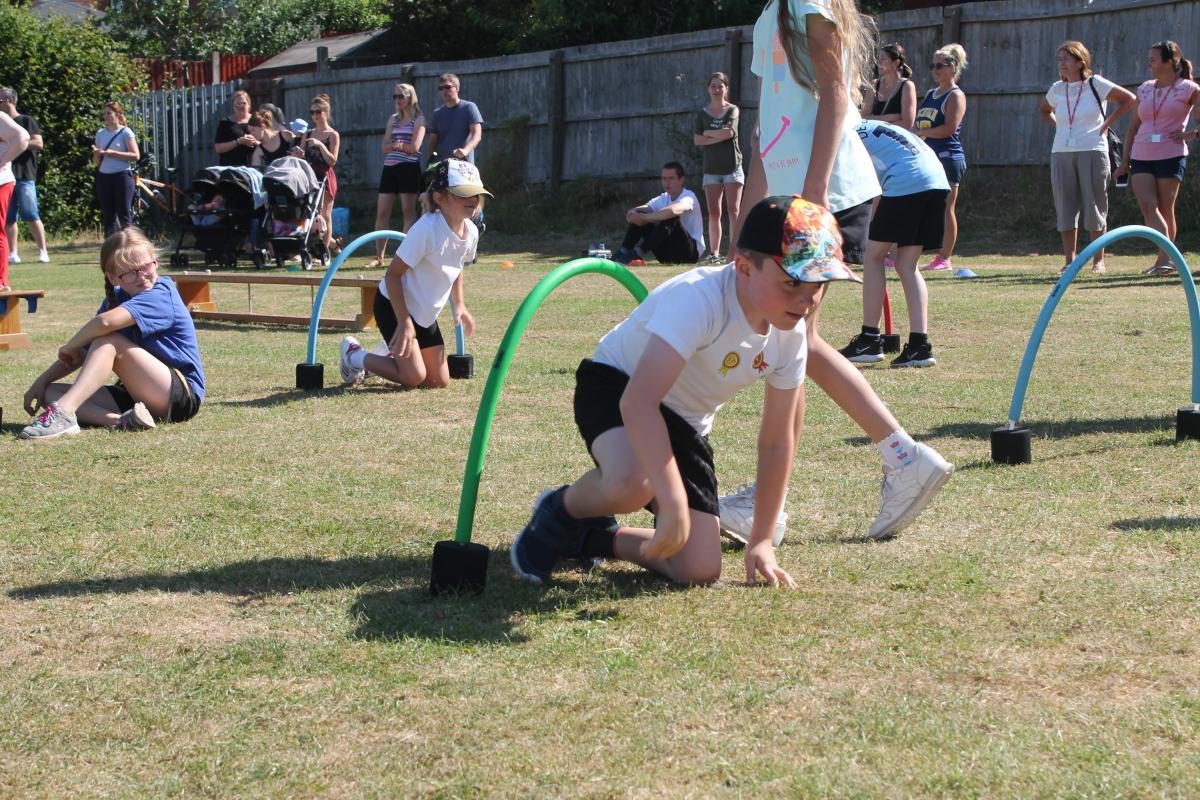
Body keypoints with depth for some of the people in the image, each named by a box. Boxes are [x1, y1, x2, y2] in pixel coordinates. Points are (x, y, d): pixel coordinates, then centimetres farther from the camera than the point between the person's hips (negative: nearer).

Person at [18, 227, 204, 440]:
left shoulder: (161, 294, -15)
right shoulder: (117, 298, 10)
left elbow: (105, 321, -32)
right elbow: (85, 351, 10)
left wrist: (68, 348, -15)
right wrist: (41, 381, -2)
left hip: (183, 395, -8)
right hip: (136, 397, 8)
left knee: (108, 341, -25)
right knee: (51, 392, -5)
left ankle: (63, 413, -36)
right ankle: (120, 421, -30)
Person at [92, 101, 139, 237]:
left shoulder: (125, 132, -1)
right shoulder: (100, 133, 12)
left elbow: (136, 155, -10)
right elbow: (96, 162, 16)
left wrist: (113, 153, -15)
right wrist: (96, 153, -7)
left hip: (122, 176, -5)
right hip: (104, 177, 5)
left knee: (124, 214, -7)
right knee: (107, 215, 4)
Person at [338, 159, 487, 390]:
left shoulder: (471, 232, -6)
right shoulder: (427, 228, -28)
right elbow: (393, 274, -24)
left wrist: (459, 305, 5)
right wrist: (405, 323, -25)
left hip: (426, 315, 7)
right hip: (393, 305, -7)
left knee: (440, 381, 6)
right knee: (413, 376, -15)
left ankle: (394, 357, 32)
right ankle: (354, 355, 9)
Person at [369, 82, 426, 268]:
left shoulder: (418, 119, 1)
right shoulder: (393, 119, 17)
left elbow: (414, 146, -10)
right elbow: (385, 147, 10)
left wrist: (395, 145, 1)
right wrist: (397, 145, -10)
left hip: (409, 168, -6)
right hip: (389, 168, 6)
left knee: (408, 212, -3)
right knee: (382, 213, 2)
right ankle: (378, 256, 6)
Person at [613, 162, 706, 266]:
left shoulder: (688, 197, -13)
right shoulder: (662, 199, 8)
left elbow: (673, 210, -38)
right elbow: (631, 213, -2)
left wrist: (645, 217, -27)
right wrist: (634, 216, -28)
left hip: (692, 252, -6)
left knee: (670, 218, -32)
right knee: (639, 218, -4)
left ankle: (636, 254, -36)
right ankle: (622, 253, -20)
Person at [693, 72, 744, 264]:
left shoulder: (732, 110, 3)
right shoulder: (702, 113, 8)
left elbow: (729, 132, -14)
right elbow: (697, 139, -4)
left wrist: (708, 133, -3)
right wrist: (720, 136, -13)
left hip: (732, 167, -2)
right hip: (711, 169, 2)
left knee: (734, 211, -6)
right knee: (714, 213, 0)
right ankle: (714, 252, 1)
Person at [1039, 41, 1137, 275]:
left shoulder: (1096, 84, -2)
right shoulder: (1057, 89, 10)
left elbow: (1129, 99, 0)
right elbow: (1044, 110, 30)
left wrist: (1107, 123, -4)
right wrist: (1057, 125, 13)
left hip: (1092, 152, -4)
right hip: (1061, 153, 4)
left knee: (1094, 206, -2)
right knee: (1065, 207, 1)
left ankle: (1098, 260, 5)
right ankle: (1069, 260, 7)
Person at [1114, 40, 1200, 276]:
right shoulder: (1145, 89, 15)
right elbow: (1134, 126, 18)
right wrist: (1125, 159, 15)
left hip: (1171, 156, -4)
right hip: (1141, 157, 4)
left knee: (1165, 209, -1)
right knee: (1147, 206, -12)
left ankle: (1165, 259, 7)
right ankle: (1168, 258, -17)